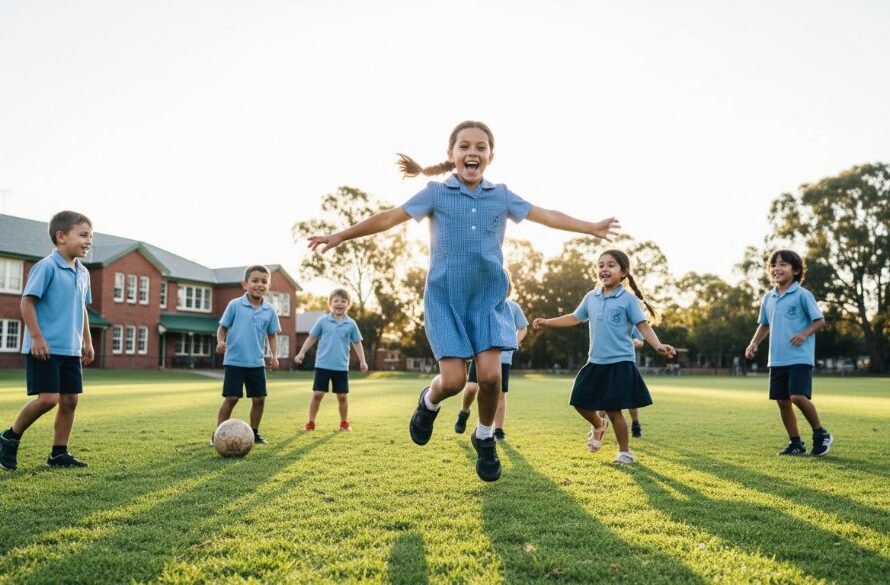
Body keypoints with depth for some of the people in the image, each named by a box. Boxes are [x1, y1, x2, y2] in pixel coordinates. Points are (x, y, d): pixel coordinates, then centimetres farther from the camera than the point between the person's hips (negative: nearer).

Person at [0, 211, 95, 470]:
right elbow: (27, 301, -12)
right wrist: (37, 337, -17)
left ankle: (59, 454, 15)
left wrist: (87, 342, 20)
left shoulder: (83, 273, 12)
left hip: (70, 350, 8)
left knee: (70, 399, 5)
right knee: (48, 398, -12)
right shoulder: (46, 267, -11)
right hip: (44, 348, -8)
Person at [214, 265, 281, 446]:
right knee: (231, 398, -5)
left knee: (259, 398, 5)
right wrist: (220, 342, -17)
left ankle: (254, 433, 23)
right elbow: (223, 327, 2)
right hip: (234, 361, -3)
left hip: (257, 363, 4)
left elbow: (272, 334, 10)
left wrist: (274, 355, -1)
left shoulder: (270, 310, 2)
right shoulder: (235, 305, -6)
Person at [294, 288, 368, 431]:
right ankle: (311, 422, 12)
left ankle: (344, 422, 22)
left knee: (342, 396, 6)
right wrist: (302, 353, -1)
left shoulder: (351, 324, 2)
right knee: (317, 394, 0)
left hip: (341, 367, 1)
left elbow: (357, 343, 10)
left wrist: (362, 361, 4)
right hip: (322, 365, -1)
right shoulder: (322, 321, 0)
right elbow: (312, 338, 6)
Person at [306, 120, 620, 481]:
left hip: (488, 297, 2)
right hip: (445, 299, -2)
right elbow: (390, 218, -2)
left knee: (490, 374, -11)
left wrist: (592, 228, 2)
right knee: (454, 380, -11)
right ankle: (429, 401, 27)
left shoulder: (502, 196, 8)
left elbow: (546, 216, 8)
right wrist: (341, 236, -6)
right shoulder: (435, 193, 2)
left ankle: (485, 438, 17)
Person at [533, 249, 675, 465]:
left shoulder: (628, 300, -7)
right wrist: (547, 322, 19)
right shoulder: (591, 298, 8)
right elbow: (575, 318, 22)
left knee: (613, 409, -4)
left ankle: (625, 452, 15)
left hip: (620, 363, -5)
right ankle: (598, 425, 40)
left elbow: (643, 325, -11)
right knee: (581, 402, 8)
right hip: (595, 362, 5)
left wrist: (657, 345, -27)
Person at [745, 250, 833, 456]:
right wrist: (754, 343, 9)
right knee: (782, 401, 6)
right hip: (777, 359, 6)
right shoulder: (768, 298, 11)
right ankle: (796, 443, 20)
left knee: (798, 397, -17)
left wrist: (804, 334, -20)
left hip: (800, 358, -6)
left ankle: (821, 434, 7)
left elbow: (819, 320, -3)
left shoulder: (803, 295, -6)